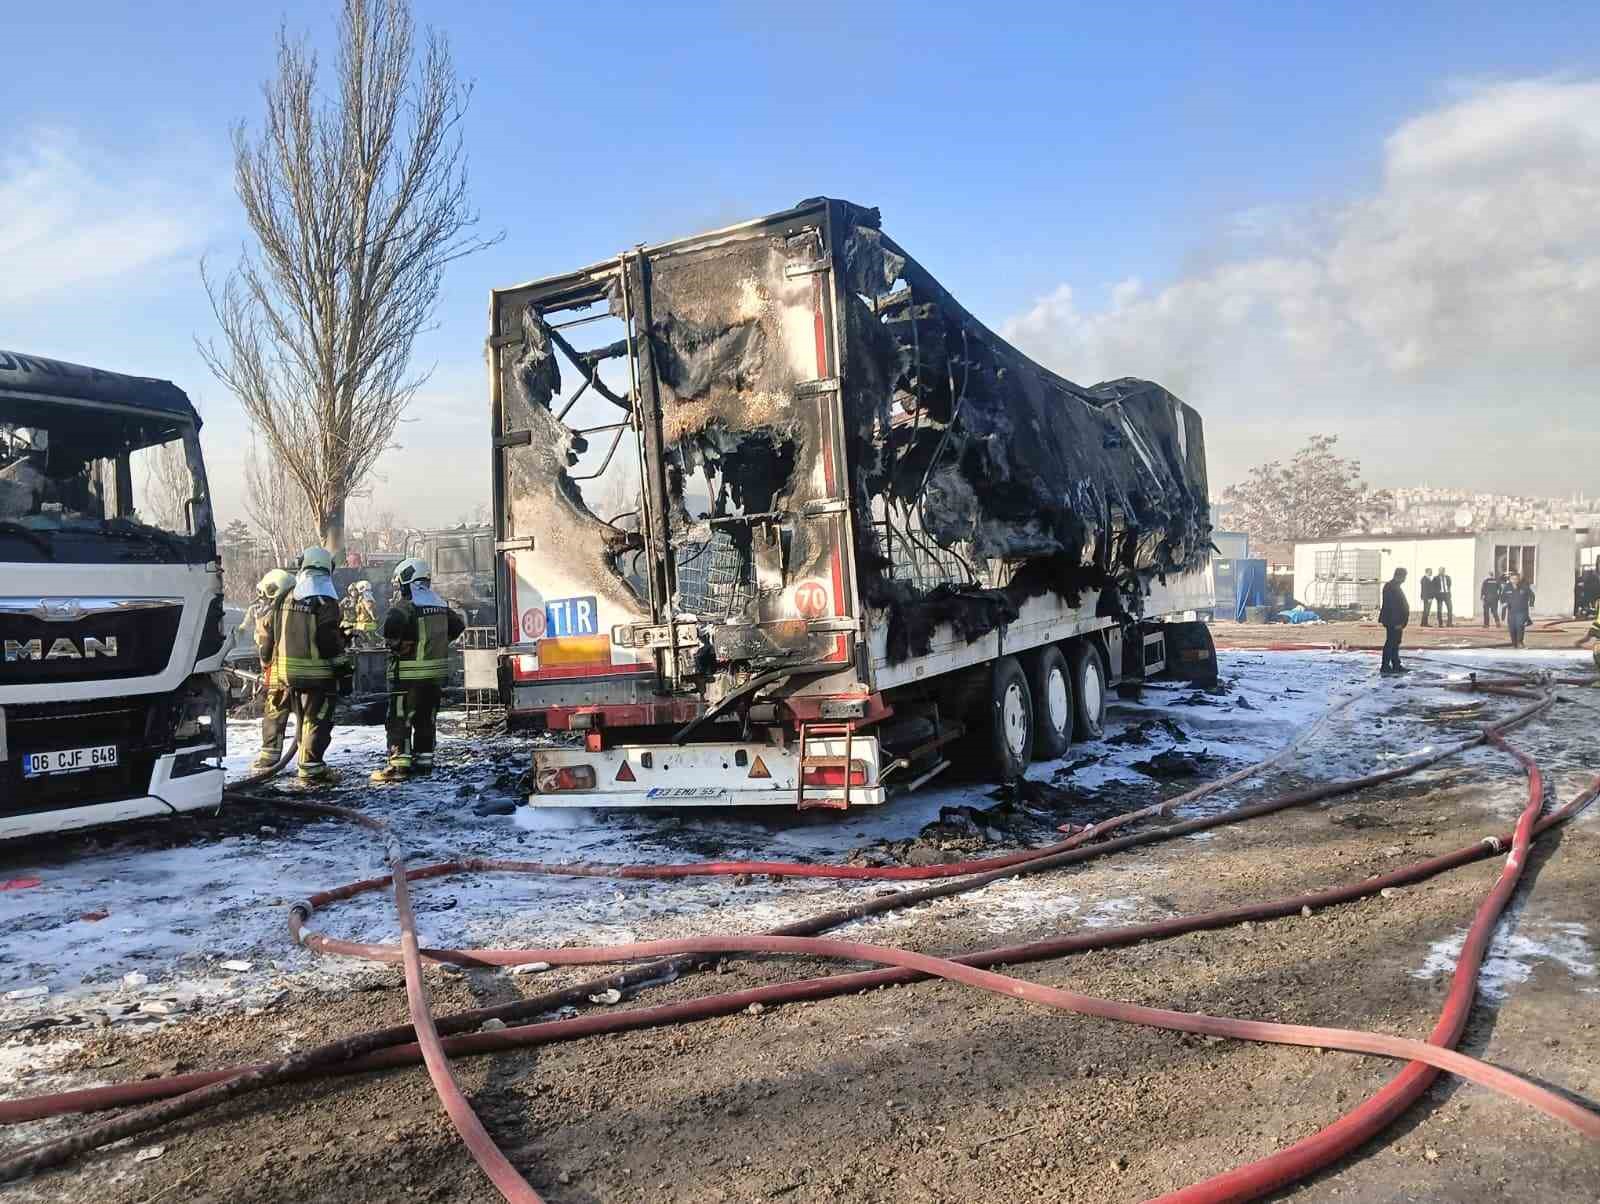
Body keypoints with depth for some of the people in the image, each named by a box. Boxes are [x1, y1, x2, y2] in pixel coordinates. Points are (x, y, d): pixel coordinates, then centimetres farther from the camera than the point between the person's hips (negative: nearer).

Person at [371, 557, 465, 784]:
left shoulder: (407, 605, -13)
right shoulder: (439, 604, 12)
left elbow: (392, 624, -32)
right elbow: (458, 624, 23)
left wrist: (394, 644, -16)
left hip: (409, 673, -8)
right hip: (437, 671, 8)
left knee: (399, 719, -2)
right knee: (426, 719, 15)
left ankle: (399, 764, -4)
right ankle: (424, 762, 20)